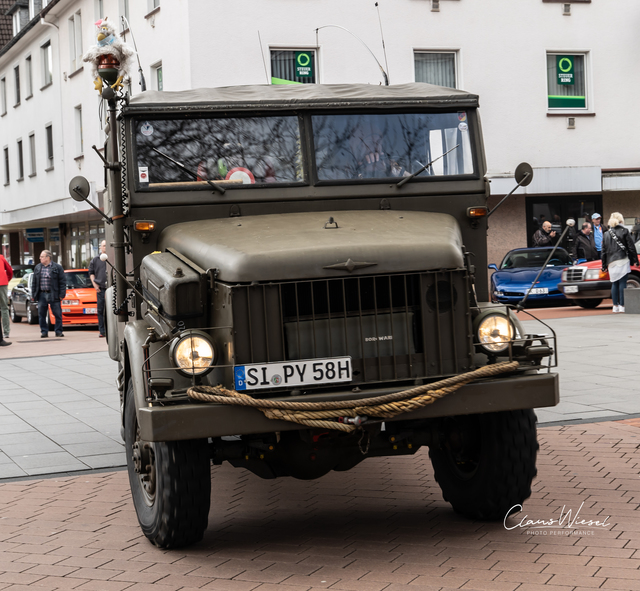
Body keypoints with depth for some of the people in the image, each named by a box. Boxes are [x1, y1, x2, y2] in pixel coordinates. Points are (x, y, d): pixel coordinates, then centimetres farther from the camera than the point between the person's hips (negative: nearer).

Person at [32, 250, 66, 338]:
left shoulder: (57, 267, -1)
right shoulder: (37, 268, 12)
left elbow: (62, 282, -2)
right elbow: (34, 282, 15)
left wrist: (62, 294, -9)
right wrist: (33, 294, 9)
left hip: (53, 295, -4)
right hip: (41, 294, 4)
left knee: (57, 314, 0)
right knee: (42, 314, 4)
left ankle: (59, 331, 9)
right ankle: (44, 331, 13)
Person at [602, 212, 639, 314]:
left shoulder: (606, 234, 10)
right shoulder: (624, 231, -2)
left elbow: (604, 251, 13)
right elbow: (631, 247, -1)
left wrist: (604, 265, 19)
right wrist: (635, 260, 7)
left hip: (611, 263, 4)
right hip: (623, 261, -4)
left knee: (614, 284, 9)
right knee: (622, 283, -4)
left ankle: (615, 306, 7)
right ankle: (622, 306, -6)